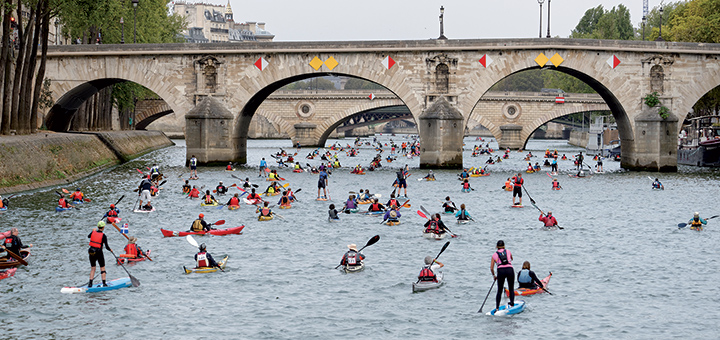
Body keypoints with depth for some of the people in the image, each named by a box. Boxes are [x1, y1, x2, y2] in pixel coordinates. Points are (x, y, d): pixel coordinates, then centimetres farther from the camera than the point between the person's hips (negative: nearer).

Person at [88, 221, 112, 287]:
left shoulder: (93, 232, 0)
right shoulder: (103, 236, -12)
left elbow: (88, 236, 25)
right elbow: (107, 247, -13)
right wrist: (110, 250, 8)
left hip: (91, 252, 4)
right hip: (99, 253, -4)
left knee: (92, 268, 16)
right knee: (102, 268, 8)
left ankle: (90, 283, 12)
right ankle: (104, 283, 6)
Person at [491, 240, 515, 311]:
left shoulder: (494, 255, 15)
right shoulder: (508, 251, 19)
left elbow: (491, 268, 12)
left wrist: (494, 276, 28)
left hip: (501, 270, 0)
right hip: (510, 270, 0)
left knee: (499, 291, 10)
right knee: (511, 289, 15)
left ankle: (497, 308, 2)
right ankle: (512, 304, -3)